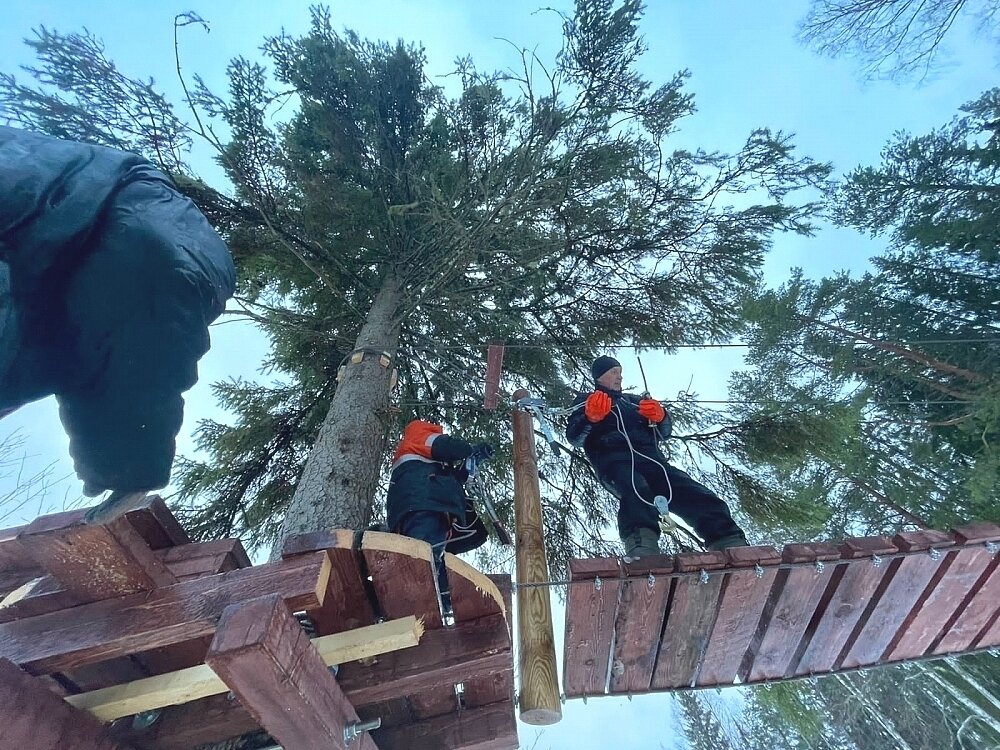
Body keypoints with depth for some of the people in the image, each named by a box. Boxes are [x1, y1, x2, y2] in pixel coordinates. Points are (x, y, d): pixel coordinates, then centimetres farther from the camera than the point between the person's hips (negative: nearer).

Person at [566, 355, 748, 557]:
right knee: (637, 491, -40)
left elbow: (663, 433, 29)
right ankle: (642, 548, -63)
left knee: (699, 497, -20)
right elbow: (574, 437, 6)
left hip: (650, 458, 5)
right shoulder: (585, 401, 24)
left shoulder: (632, 400, 36)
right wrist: (590, 417, -17)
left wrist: (660, 417, 3)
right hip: (615, 461, -5)